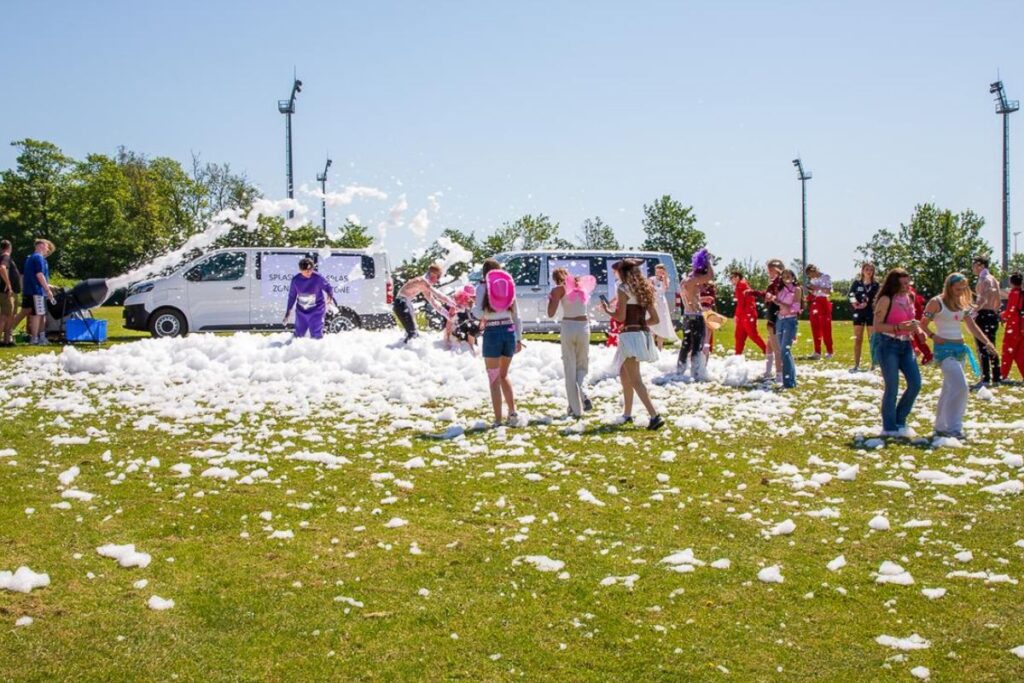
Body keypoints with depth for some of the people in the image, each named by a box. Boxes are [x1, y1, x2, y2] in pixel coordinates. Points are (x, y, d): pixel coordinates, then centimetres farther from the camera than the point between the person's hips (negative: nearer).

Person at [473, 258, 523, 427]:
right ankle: (512, 412, 11)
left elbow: (479, 313, -10)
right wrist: (519, 338, 15)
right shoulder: (509, 285, 8)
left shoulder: (483, 287, -3)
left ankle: (498, 420, 2)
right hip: (509, 332, 4)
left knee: (494, 379, 4)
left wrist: (473, 309, 12)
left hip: (492, 333, -4)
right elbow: (517, 316, 8)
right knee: (504, 375, 22)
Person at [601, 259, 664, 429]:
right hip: (643, 334, 8)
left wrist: (607, 310, 5)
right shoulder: (644, 289, 14)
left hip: (630, 335, -8)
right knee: (625, 375, 22)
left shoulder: (624, 288, -8)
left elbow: (621, 317, -13)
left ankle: (655, 416, -19)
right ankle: (627, 413, 28)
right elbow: (655, 318, 13)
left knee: (635, 380, -9)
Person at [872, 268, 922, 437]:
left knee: (915, 384, 3)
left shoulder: (909, 298, 10)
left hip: (905, 345, 7)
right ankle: (890, 427, 11)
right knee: (892, 387, -2)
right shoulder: (886, 299, -11)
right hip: (887, 344, -7)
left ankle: (899, 421, 20)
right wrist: (900, 328, -23)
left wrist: (915, 327, 4)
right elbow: (877, 326, -15)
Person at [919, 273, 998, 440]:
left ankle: (942, 427, 21)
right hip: (945, 349, -7)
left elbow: (972, 326, 12)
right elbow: (923, 324, -5)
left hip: (960, 348, 7)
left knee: (950, 389, 11)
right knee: (959, 386, -18)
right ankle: (953, 427, -11)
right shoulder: (936, 302, -7)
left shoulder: (962, 304, 12)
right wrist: (933, 336, -22)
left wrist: (986, 342, -1)